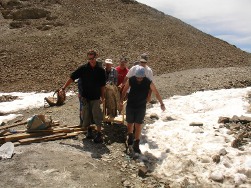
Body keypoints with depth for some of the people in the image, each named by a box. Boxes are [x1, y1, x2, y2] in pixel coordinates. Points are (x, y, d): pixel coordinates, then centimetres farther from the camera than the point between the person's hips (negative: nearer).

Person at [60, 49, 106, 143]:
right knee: (86, 114, 9)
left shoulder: (100, 70, -1)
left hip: (96, 97, -1)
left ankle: (99, 134, 3)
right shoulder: (83, 68, -4)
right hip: (85, 96, 1)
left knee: (96, 114, -5)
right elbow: (72, 78, -4)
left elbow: (102, 85, 5)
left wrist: (102, 97, 5)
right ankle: (88, 129, 31)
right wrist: (64, 87, -9)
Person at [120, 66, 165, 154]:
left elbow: (156, 93, -4)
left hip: (141, 107, -1)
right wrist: (121, 101, 3)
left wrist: (161, 104, 4)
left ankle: (136, 145, 8)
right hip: (130, 105, 2)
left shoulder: (148, 82, -16)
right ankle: (130, 137, 41)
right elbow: (124, 90, 3)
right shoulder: (131, 80, -12)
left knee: (138, 125, -4)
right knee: (130, 124, 12)